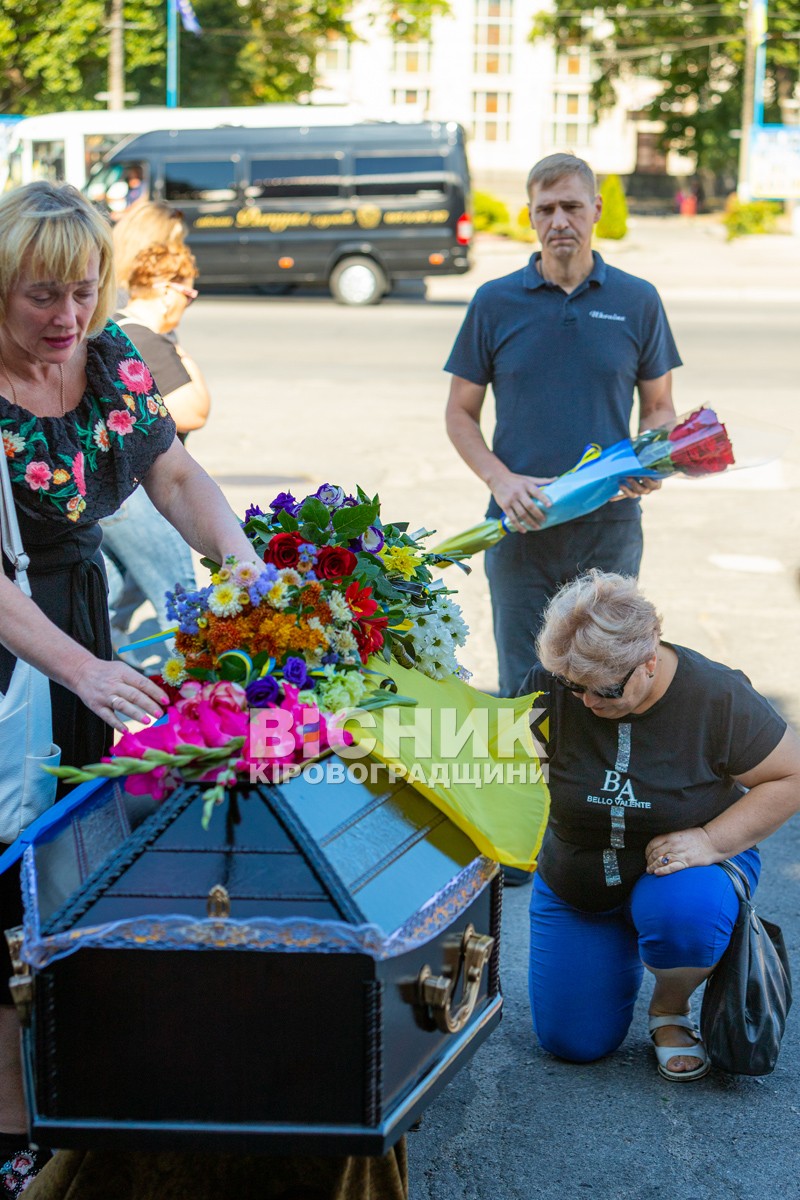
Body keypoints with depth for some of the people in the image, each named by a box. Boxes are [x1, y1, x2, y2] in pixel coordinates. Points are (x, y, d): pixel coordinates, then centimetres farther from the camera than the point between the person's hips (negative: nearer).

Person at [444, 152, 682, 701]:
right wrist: (501, 480, -11)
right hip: (522, 530, 0)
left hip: (611, 530, 1)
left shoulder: (638, 300, 4)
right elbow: (461, 413, 6)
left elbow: (659, 405, 12)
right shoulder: (494, 302, 3)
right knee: (523, 691, 5)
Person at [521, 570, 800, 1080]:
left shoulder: (717, 696, -24)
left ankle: (671, 1009, -4)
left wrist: (710, 840, -27)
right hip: (577, 880, 3)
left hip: (678, 866, -2)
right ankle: (620, 949, 30)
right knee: (574, 1041, -3)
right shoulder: (551, 685, -19)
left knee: (681, 913, -39)